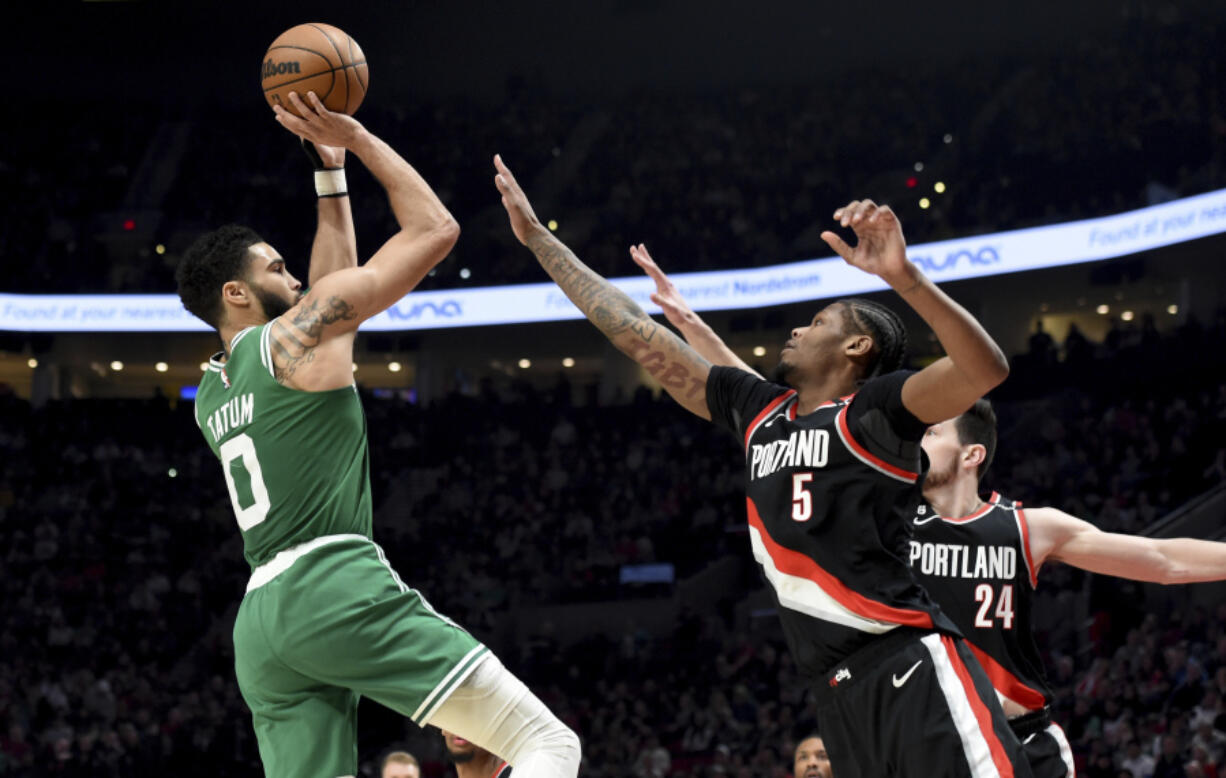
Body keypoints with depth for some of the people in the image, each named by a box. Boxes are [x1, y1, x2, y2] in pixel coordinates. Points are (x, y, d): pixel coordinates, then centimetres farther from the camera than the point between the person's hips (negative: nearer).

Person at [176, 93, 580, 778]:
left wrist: (330, 171, 40)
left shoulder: (212, 392, 25)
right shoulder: (298, 333, 3)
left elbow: (329, 296, 39)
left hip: (260, 618, 8)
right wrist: (357, 140, 16)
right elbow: (435, 230, 5)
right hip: (337, 586, -8)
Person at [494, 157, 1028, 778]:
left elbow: (986, 369, -18)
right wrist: (537, 236, 27)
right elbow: (636, 335, 24)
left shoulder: (873, 408, 1)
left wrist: (903, 277, -29)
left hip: (909, 669, -7)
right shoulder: (759, 408, 19)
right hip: (840, 691, 7)